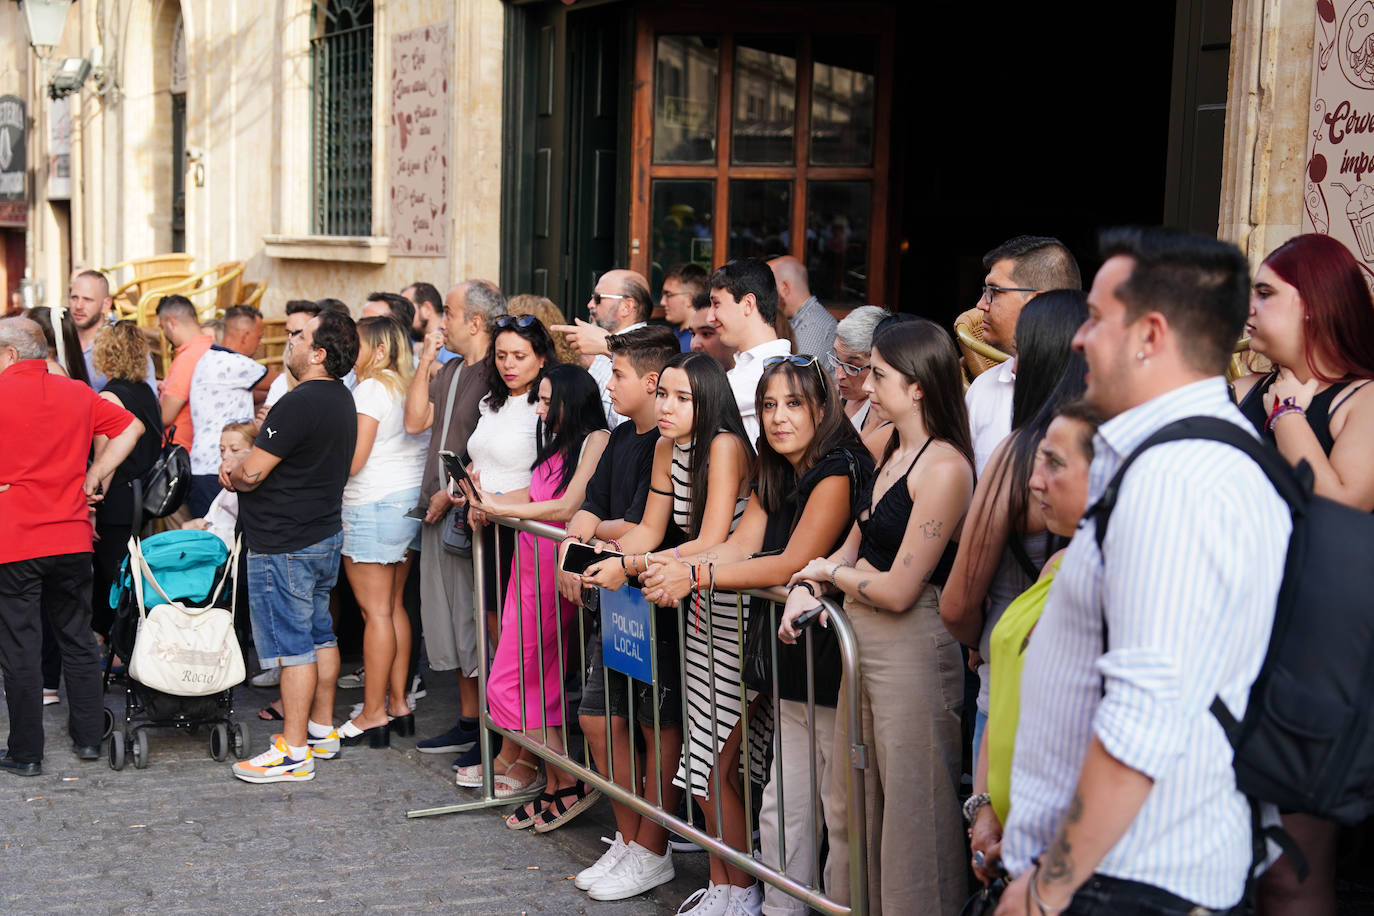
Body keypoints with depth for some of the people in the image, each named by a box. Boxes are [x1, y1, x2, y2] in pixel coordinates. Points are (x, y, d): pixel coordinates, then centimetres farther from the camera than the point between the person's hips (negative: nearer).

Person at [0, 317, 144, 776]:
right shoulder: (78, 394, 6)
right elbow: (131, 428, 11)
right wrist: (92, 477, 9)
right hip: (71, 538, 4)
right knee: (78, 640, 14)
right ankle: (88, 737, 20)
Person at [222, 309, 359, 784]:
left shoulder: (300, 403, -23)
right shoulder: (341, 399, 10)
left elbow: (253, 470, -21)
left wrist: (234, 476, 2)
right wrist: (243, 472, 6)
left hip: (284, 544, -10)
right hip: (325, 530, 10)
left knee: (291, 645, -5)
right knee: (320, 635, 17)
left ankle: (294, 752, 0)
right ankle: (322, 730, 27)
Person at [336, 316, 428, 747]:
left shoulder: (370, 389, -12)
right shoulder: (408, 386, 13)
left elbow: (353, 461, -14)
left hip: (374, 505, -9)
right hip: (410, 499, 9)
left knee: (376, 611, -5)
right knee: (395, 606, 13)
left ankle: (372, 714, -1)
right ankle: (398, 705, 17)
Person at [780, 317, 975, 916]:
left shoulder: (944, 467, -18)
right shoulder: (893, 455, 11)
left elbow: (898, 590, -20)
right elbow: (857, 543, 19)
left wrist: (830, 572, -3)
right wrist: (807, 591, 1)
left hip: (910, 655, -9)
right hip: (862, 644, 9)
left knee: (909, 810, 2)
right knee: (848, 803, 18)